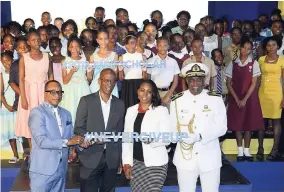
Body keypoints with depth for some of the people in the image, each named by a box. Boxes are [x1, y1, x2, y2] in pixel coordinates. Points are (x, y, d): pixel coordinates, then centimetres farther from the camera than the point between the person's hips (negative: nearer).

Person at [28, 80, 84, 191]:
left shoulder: (66, 114, 14)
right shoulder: (37, 112, -9)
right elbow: (41, 140, -19)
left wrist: (73, 149, -8)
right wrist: (67, 142, -19)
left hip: (61, 169, 6)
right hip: (43, 170, -6)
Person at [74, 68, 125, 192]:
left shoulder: (120, 104, 8)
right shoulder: (86, 101, -1)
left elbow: (120, 132, 12)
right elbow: (78, 128, -3)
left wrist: (120, 159, 11)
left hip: (112, 159, 3)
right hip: (91, 158, -3)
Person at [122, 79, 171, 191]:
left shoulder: (161, 110, -5)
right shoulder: (130, 111, 8)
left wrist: (152, 140, -25)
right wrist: (127, 163, 4)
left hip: (155, 163, -4)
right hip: (135, 163, 4)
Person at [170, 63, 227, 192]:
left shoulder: (216, 99, -1)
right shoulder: (177, 100, 3)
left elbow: (222, 127, -6)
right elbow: (172, 127, 3)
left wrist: (199, 136, -20)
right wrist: (183, 136, -20)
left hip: (209, 157, -1)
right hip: (185, 157, 1)